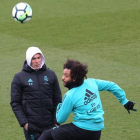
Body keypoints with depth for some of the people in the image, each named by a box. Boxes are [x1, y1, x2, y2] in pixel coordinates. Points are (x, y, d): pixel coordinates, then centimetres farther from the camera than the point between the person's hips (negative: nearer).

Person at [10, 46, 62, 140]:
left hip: (50, 125, 2)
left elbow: (57, 100, 10)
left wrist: (56, 120, 3)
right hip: (31, 126, -2)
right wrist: (23, 122, -7)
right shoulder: (19, 77, 2)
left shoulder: (51, 74, 8)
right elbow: (15, 103, 2)